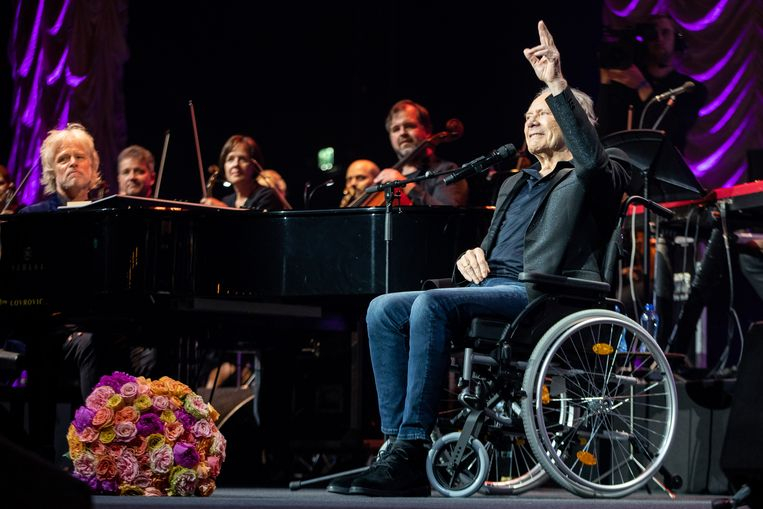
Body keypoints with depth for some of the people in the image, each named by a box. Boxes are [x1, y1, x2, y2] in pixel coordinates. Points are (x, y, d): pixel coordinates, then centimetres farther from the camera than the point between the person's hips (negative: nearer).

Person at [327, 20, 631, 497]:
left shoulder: (590, 179, 7)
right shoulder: (515, 185, 32)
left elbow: (591, 157, -18)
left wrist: (557, 85, -23)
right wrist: (472, 256, 8)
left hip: (539, 295, -8)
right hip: (490, 287, 8)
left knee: (431, 304, -33)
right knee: (383, 310, -14)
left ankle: (412, 455, -35)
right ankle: (397, 443, -21)